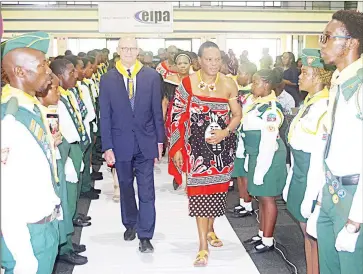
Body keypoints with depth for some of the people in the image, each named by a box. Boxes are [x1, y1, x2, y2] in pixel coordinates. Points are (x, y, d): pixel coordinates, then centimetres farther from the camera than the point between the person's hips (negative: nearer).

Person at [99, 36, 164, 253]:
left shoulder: (152, 76, -1)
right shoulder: (108, 79, -1)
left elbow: (157, 111, 2)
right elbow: (105, 116, -2)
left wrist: (160, 140, 2)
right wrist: (107, 146, -6)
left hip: (145, 141, -1)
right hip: (121, 142, 1)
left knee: (147, 190, -1)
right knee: (126, 187, 17)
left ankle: (145, 236, 7)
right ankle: (130, 224, 38)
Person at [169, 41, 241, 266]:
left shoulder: (229, 84, -2)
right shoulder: (187, 83, -5)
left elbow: (237, 115, 6)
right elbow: (177, 116, -2)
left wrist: (225, 132, -14)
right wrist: (177, 148, -4)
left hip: (222, 146, 2)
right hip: (197, 146, -2)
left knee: (216, 189, 13)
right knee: (199, 192, -5)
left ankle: (210, 230, 39)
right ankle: (203, 246, 2)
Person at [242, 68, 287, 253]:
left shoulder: (271, 108, -20)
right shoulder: (257, 103, 9)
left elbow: (268, 141, -22)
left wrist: (260, 169, -21)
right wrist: (249, 158, 18)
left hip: (268, 156, -9)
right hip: (256, 154, 9)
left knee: (267, 198, 1)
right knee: (260, 197, 17)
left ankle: (268, 240, 13)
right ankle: (262, 234, 30)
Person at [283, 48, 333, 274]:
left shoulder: (324, 107, -21)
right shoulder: (309, 101, 9)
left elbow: (319, 157, -22)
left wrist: (310, 196, -20)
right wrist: (291, 181, 15)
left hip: (313, 178, -9)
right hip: (300, 175, 9)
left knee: (315, 236, 4)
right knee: (307, 232, 17)